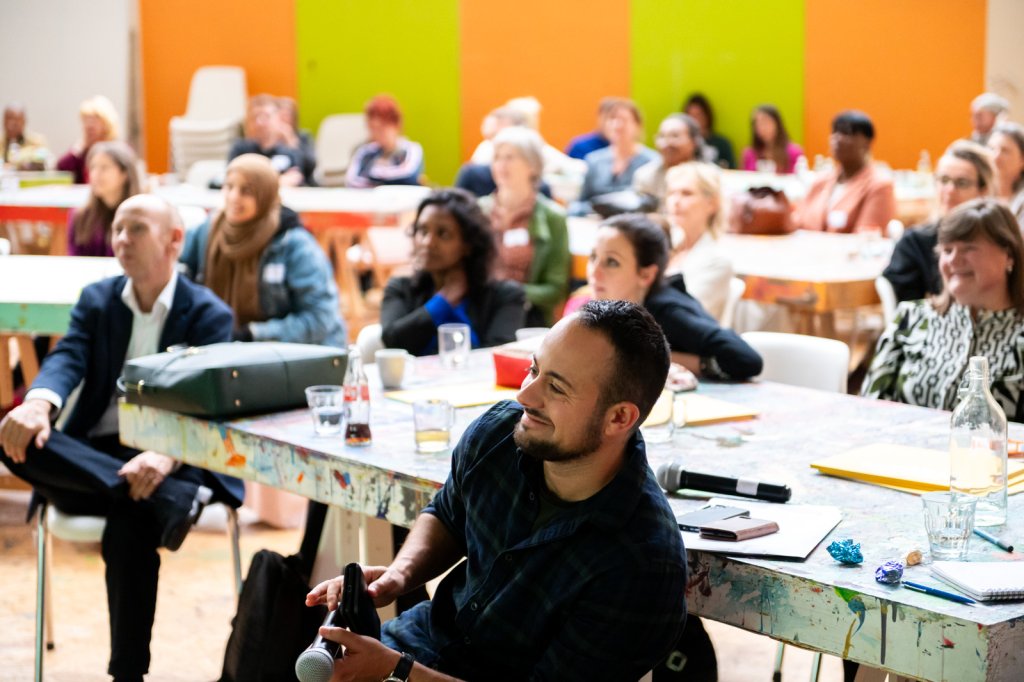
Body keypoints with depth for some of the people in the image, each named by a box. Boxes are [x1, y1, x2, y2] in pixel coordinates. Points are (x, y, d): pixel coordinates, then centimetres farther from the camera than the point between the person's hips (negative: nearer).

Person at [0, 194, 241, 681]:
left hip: (171, 464, -3)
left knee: (128, 528, -36)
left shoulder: (209, 315, 1)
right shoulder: (96, 300, 13)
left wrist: (167, 455, -35)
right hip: (92, 460, 4)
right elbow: (67, 358, -6)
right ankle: (168, 499, -39)